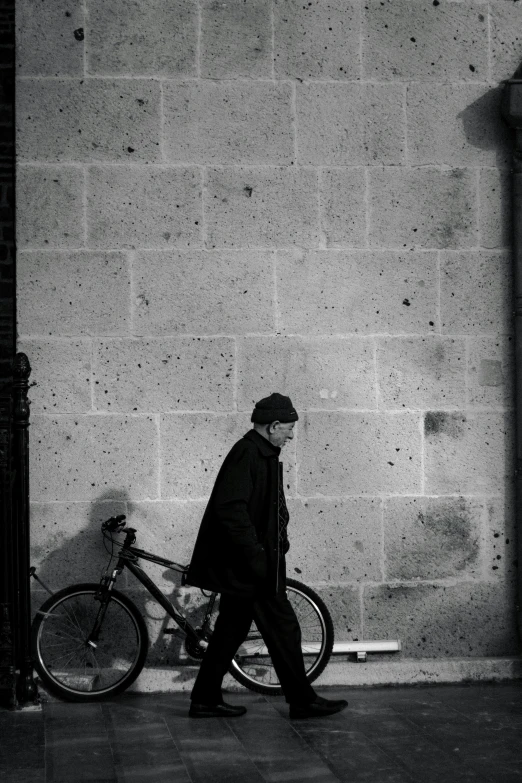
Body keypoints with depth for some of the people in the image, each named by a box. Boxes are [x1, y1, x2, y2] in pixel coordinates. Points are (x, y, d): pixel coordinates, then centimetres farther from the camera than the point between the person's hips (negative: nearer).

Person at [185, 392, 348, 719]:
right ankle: (302, 700, 6)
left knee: (232, 630, 13)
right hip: (250, 566, -11)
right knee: (283, 628, -2)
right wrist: (256, 556, -24)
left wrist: (278, 543, 16)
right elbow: (230, 508, -26)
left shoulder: (261, 454, 16)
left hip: (244, 567, 11)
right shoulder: (247, 454, -17)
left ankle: (206, 699, 19)